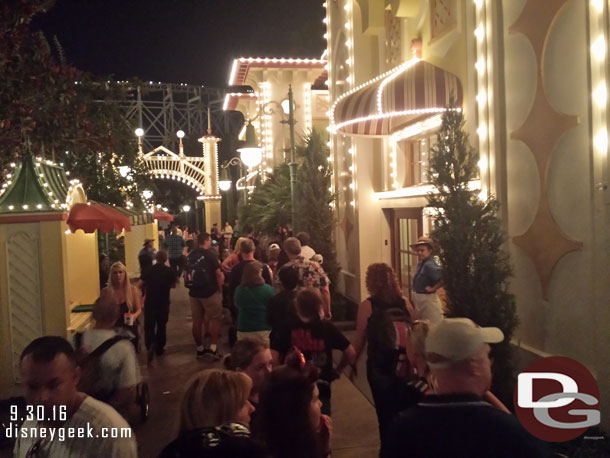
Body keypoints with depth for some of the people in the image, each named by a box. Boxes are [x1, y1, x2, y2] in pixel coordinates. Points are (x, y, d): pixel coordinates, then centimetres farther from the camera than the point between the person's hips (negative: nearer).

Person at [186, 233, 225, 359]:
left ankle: (200, 348, 21)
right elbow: (219, 274, -14)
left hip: (194, 293, 5)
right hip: (209, 292, -5)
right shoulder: (210, 254, -11)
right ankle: (213, 347, 1)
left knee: (197, 321, 11)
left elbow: (188, 274, 12)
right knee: (215, 319, 6)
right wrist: (220, 288, -1)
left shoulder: (191, 255, 5)